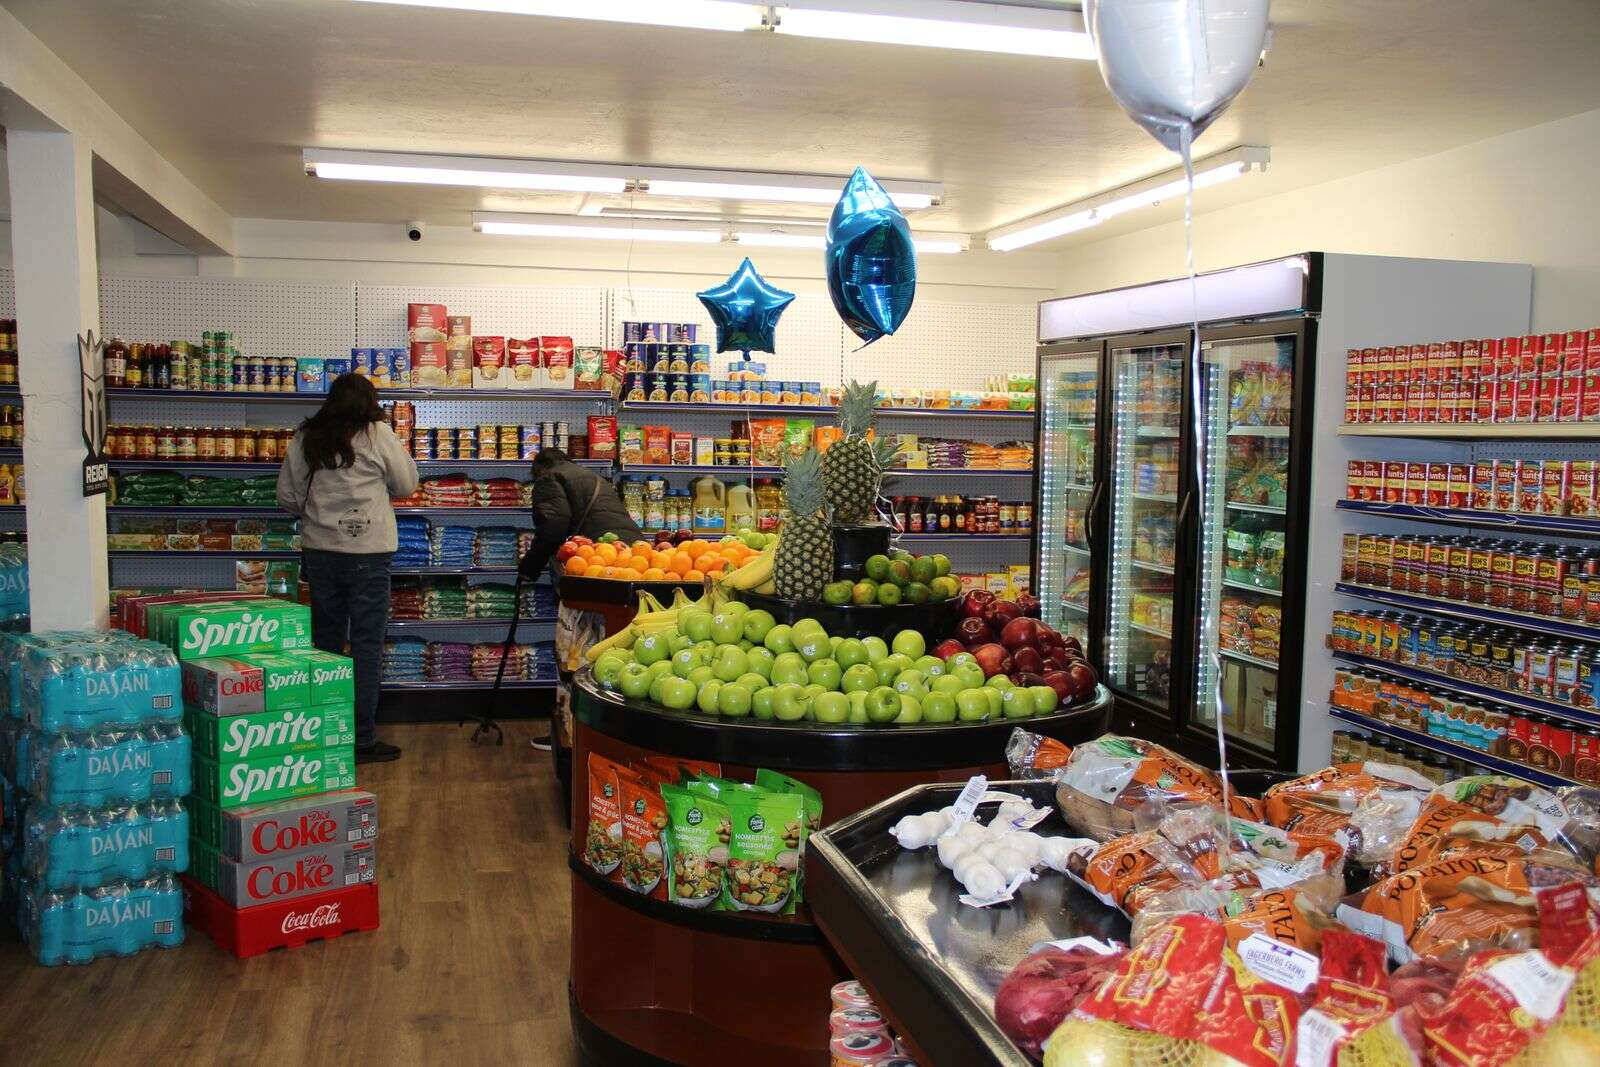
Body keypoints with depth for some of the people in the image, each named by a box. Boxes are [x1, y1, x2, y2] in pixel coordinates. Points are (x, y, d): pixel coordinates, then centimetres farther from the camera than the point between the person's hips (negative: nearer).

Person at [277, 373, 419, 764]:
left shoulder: (305, 438, 4)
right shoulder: (377, 434, -7)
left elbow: (286, 496, 10)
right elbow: (407, 485, 3)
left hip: (319, 549, 4)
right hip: (367, 551, -4)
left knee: (325, 640, 14)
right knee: (367, 644, 2)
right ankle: (362, 740, 5)